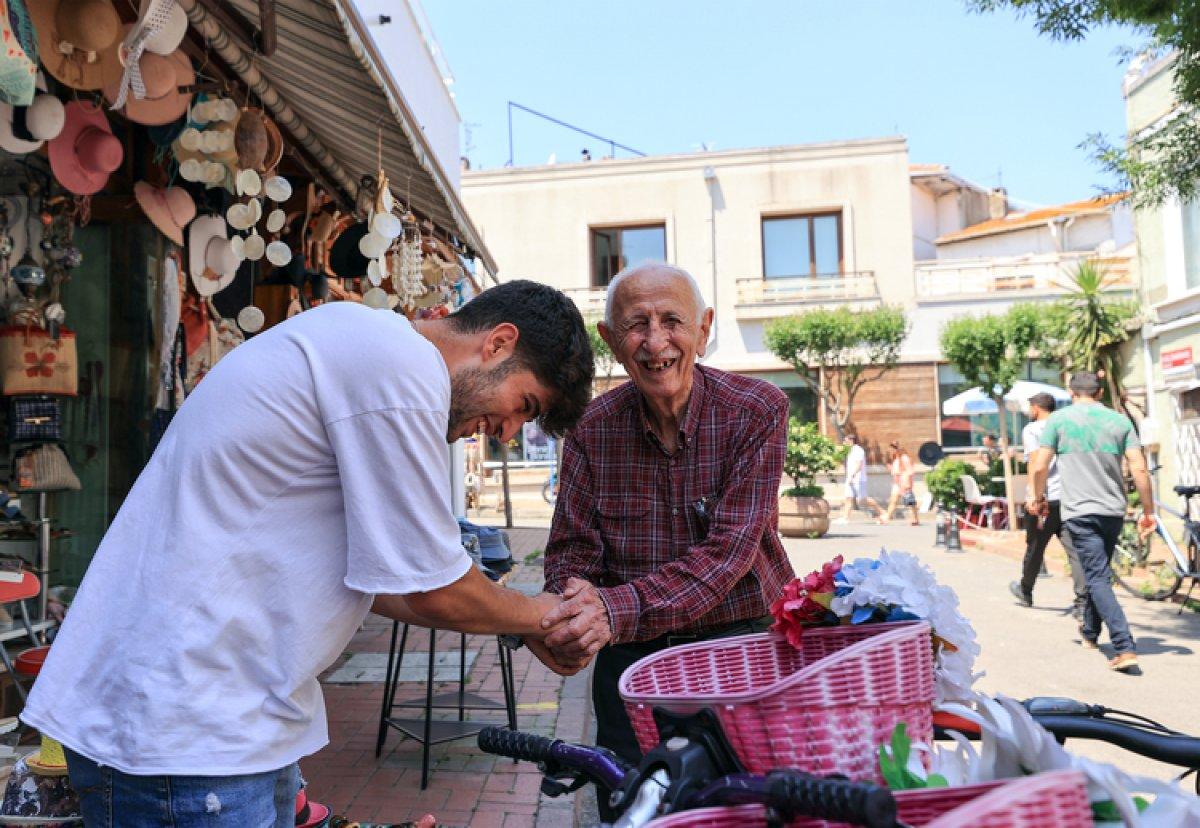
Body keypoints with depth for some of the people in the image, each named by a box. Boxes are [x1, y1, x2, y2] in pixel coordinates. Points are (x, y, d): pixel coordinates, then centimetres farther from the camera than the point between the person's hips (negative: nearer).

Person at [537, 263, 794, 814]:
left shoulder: (756, 411, -13)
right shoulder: (591, 428, -4)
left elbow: (728, 551, -21)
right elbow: (571, 551, -4)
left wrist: (618, 609, -33)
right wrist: (577, 613, -27)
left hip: (740, 640, -2)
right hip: (631, 653, 2)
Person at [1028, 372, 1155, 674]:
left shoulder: (1059, 419, -2)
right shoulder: (1120, 421, 6)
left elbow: (1039, 466, -4)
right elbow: (1139, 468, 0)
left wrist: (1040, 498, 13)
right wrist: (1148, 510, 6)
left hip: (1079, 511, -4)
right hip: (1114, 510, 4)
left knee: (1098, 577, -5)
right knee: (1098, 572, 21)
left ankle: (1125, 648, -16)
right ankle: (1090, 632, 38)